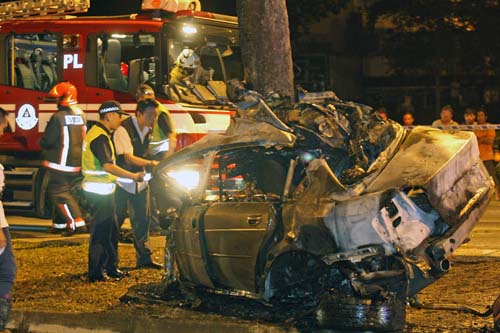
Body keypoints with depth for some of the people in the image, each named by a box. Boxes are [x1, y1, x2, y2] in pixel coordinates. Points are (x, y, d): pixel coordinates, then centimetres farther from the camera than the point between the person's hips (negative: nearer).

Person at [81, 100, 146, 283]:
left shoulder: (99, 133, 15)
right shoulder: (100, 137, -19)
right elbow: (108, 165, -29)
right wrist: (133, 176, -25)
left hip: (101, 190, 11)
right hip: (99, 191, -11)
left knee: (111, 230, 16)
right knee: (100, 232, -4)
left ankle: (111, 268, 25)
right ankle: (95, 273, 1)